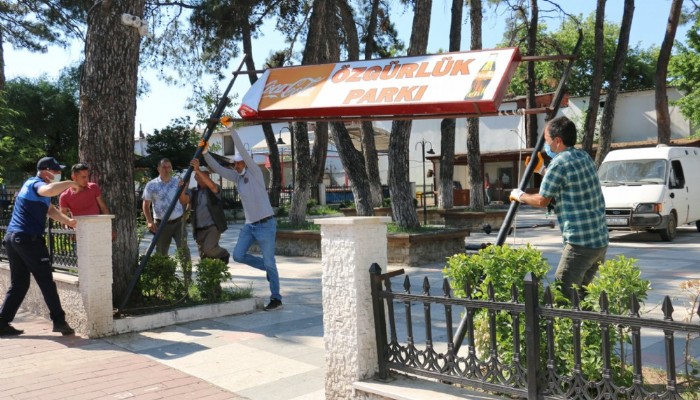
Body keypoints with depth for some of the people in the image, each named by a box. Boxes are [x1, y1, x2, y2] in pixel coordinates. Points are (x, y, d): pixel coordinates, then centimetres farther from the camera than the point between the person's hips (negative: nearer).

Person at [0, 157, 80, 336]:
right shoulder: (36, 184, -9)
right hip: (29, 239, -10)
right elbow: (49, 190, -35)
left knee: (18, 283, 12)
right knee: (46, 282, -4)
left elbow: (50, 209, 22)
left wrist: (67, 221, 8)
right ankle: (59, 321, -1)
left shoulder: (31, 184, 23)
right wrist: (70, 184, -20)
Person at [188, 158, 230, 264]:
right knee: (204, 256, 8)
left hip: (213, 227, -5)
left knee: (209, 248, -22)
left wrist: (198, 170, -36)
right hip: (199, 230, 5)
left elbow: (211, 185, -27)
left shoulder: (214, 190, -2)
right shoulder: (194, 192, 9)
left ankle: (223, 254, 8)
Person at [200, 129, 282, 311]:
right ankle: (268, 268, 19)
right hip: (249, 225, 7)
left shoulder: (255, 173, -8)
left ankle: (276, 299, 7)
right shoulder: (237, 177, 10)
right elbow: (217, 168, 8)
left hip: (265, 224, -7)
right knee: (238, 255, -1)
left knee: (269, 262, -3)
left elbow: (242, 150, -17)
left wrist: (232, 130, -16)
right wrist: (205, 153, -3)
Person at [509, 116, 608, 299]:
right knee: (580, 292, 18)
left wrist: (520, 196, 14)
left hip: (580, 242, -9)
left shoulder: (559, 163, -13)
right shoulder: (584, 157, 13)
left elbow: (542, 200, -3)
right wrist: (541, 169, 34)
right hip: (600, 239, 9)